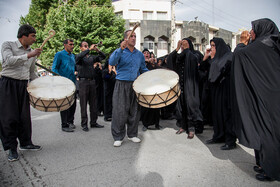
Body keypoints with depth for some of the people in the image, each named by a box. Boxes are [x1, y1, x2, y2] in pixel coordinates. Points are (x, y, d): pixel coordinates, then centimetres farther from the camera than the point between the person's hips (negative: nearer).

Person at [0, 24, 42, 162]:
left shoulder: (32, 53, 13)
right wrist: (29, 55, -25)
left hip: (23, 85, 5)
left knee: (24, 116, 6)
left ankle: (25, 143, 21)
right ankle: (11, 148, 7)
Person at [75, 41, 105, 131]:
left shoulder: (92, 57, 15)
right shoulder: (78, 56, 1)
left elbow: (103, 57, 12)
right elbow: (79, 57, -22)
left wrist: (98, 50, -5)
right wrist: (90, 49, -21)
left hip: (92, 81, 5)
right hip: (83, 81, -5)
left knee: (93, 103, 8)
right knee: (84, 104, -1)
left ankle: (93, 122, 17)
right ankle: (84, 124, 7)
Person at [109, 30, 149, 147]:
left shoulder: (139, 54, 14)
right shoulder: (119, 51, 0)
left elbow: (143, 69, 22)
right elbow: (112, 62, -20)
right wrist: (121, 49, -29)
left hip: (135, 85, 4)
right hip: (122, 85, -4)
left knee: (134, 111, 8)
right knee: (120, 111, -5)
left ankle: (132, 134, 24)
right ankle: (118, 137, 8)